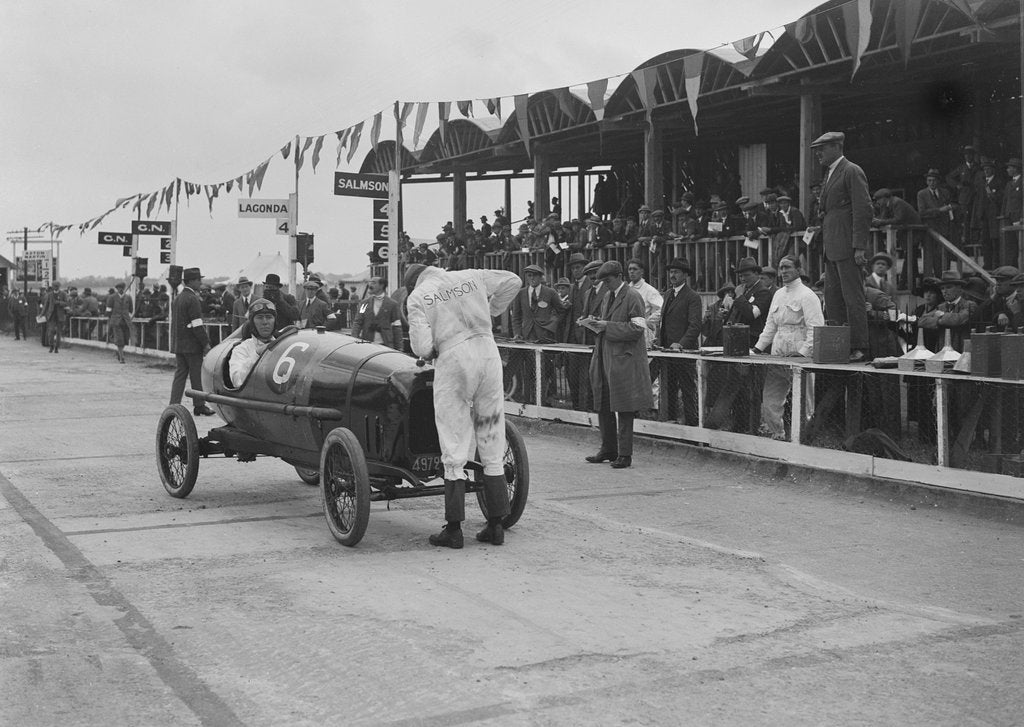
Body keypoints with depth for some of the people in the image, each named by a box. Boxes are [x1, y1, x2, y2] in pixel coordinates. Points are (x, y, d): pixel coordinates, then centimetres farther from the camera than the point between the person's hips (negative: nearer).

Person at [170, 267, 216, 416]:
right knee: (197, 376, 1)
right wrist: (206, 343, -14)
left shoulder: (178, 298, 14)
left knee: (180, 375, 9)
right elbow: (197, 325, -18)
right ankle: (199, 406, 8)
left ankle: (174, 405, 6)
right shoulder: (192, 299, -15)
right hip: (192, 345, -8)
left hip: (179, 345, 8)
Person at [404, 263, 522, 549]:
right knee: (493, 450, 11)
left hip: (452, 360, -4)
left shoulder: (416, 297, 2)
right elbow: (512, 281, 22)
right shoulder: (470, 277, 13)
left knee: (454, 452, 4)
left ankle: (453, 529, 6)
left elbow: (422, 347, -9)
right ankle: (495, 526, 15)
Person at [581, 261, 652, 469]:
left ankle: (624, 455, 4)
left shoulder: (632, 297, -11)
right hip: (605, 358, 8)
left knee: (624, 409, -3)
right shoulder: (608, 297, 16)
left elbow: (637, 329, -17)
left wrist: (607, 326, -17)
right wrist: (595, 323, 4)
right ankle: (608, 449, 25)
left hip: (624, 359, -8)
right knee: (603, 406, 12)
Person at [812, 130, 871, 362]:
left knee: (853, 298, -7)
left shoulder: (852, 172, -8)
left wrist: (859, 247, -19)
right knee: (832, 298, 9)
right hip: (832, 247, 10)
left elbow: (864, 210, -14)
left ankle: (858, 348, -4)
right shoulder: (830, 174, 22)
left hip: (847, 247, -10)